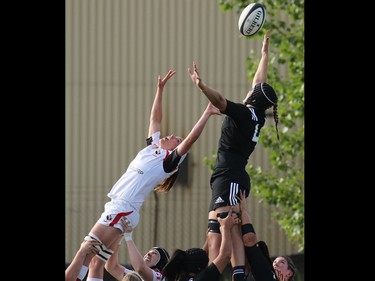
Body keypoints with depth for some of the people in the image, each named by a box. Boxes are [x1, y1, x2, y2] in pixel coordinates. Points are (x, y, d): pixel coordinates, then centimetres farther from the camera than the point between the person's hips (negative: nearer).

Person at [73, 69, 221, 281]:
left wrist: (207, 113, -16)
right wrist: (160, 89, 23)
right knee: (95, 263, 5)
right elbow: (155, 118, 25)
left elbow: (191, 139, -16)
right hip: (116, 208, 8)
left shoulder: (170, 160, -4)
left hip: (123, 210, -8)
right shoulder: (153, 147, 18)